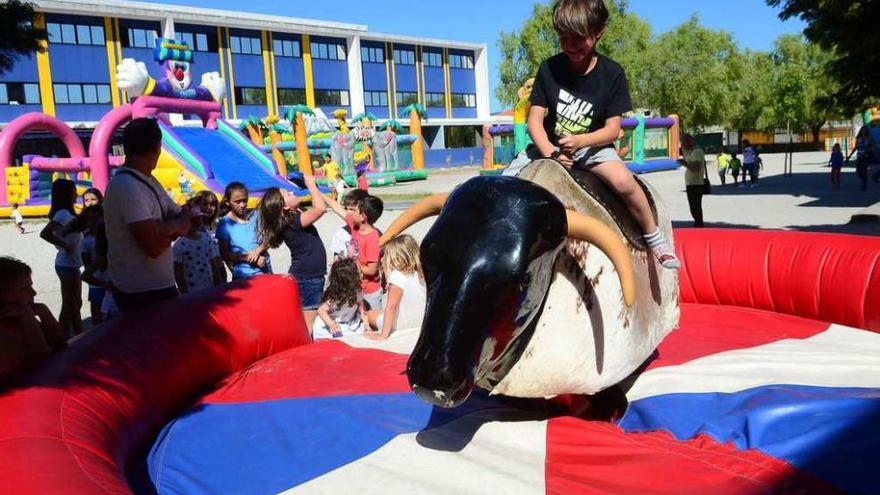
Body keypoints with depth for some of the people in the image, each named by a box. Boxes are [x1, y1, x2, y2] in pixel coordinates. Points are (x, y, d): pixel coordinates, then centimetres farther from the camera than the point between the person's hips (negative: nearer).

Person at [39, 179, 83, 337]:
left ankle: (78, 336, 28)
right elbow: (45, 233, -29)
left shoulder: (66, 213, 9)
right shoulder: (64, 214, -19)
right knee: (69, 305, 0)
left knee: (75, 304, 18)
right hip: (67, 265, -9)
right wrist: (65, 245, -22)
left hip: (70, 264, 9)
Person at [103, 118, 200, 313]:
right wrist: (176, 225, -7)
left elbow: (182, 216, 9)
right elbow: (154, 246, -26)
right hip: (143, 293, -9)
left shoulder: (147, 180, 9)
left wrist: (168, 226, -13)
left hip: (157, 286, 9)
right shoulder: (127, 187, -21)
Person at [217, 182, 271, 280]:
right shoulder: (225, 224, -5)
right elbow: (224, 255, -6)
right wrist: (249, 258, -14)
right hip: (243, 276, -2)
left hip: (265, 270, 3)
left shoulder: (255, 216, 1)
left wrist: (258, 250, -16)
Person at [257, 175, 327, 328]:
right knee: (307, 323, -6)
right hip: (308, 279, -10)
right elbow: (320, 208, -32)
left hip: (307, 276, 10)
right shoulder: (293, 221, -21)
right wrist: (311, 185, -20)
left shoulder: (292, 218, 5)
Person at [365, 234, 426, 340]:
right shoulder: (420, 274, -2)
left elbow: (391, 307, -25)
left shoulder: (397, 276, -20)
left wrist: (383, 335, -24)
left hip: (402, 327, -7)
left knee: (370, 315, 15)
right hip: (420, 324, 7)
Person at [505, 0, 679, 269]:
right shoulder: (550, 68, -5)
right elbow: (535, 119, -8)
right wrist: (549, 152, -26)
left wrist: (579, 141, -28)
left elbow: (613, 130, -10)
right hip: (548, 145, 2)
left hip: (591, 145, -2)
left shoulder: (611, 73, -8)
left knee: (624, 181, -29)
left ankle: (656, 240, -7)